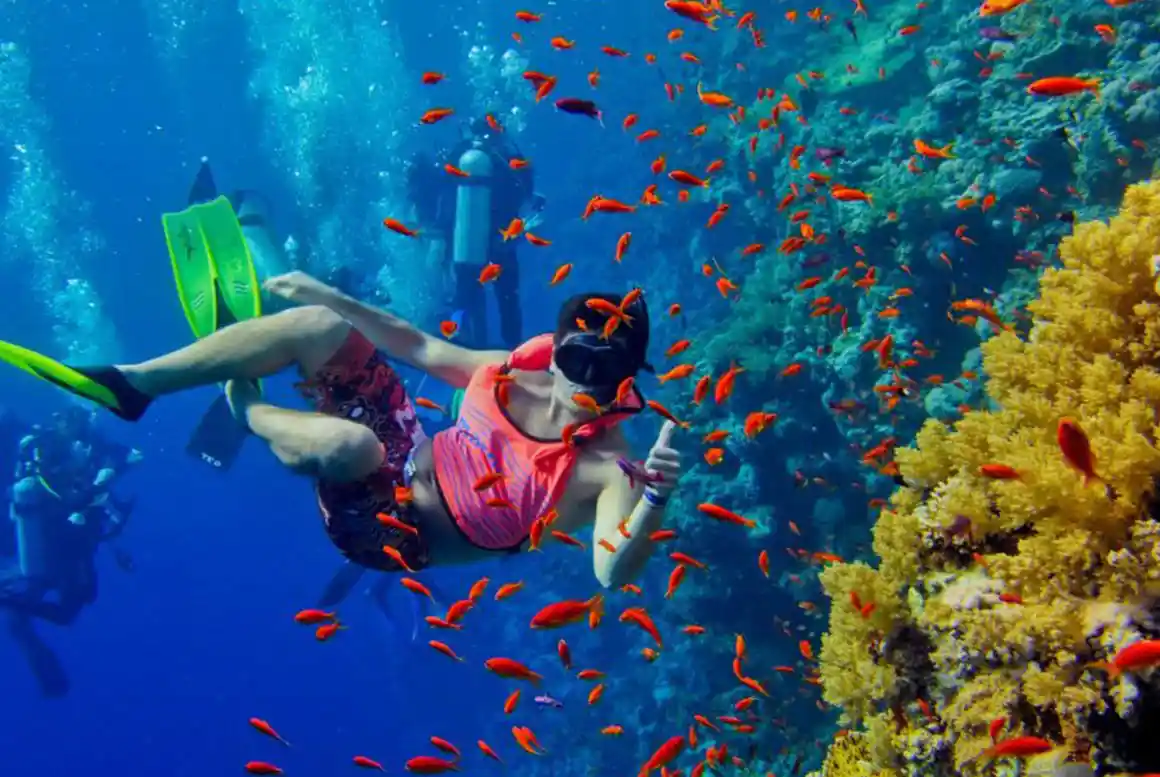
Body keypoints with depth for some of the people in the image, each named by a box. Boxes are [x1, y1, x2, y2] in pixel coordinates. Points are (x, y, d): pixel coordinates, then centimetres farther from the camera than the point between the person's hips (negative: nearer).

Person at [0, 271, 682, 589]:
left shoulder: (606, 469, -21)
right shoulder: (515, 369, -4)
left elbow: (614, 573, -37)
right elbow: (421, 346, 8)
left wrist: (656, 497, -56)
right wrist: (330, 294, 8)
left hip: (400, 534, -6)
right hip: (411, 458, 6)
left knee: (348, 443, -38)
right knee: (318, 324, -5)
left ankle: (247, 408, 1)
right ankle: (128, 384, 4)